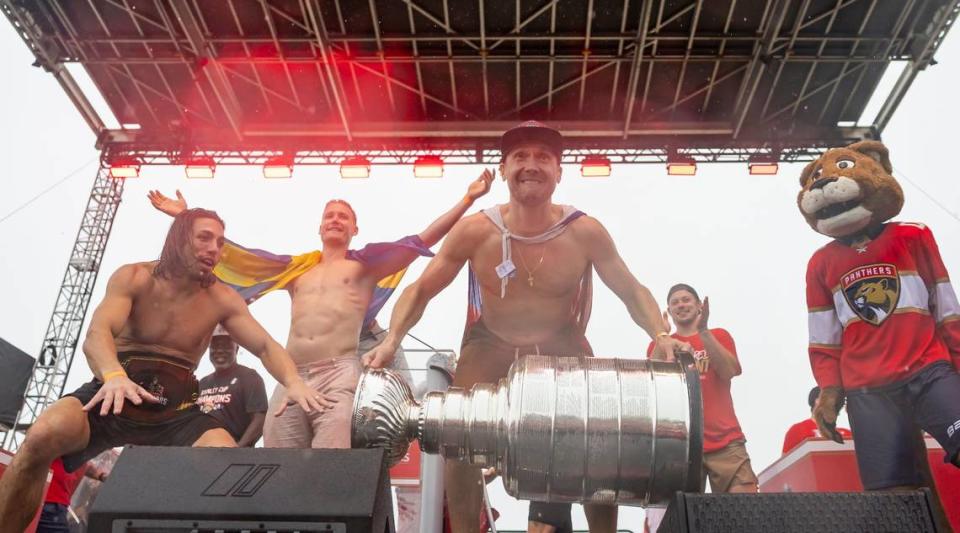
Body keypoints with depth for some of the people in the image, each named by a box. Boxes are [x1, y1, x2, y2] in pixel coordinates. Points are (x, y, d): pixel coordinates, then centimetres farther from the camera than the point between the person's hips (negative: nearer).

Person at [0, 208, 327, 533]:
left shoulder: (222, 299, 3)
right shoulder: (133, 278, -4)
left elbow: (265, 345, -4)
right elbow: (96, 335, -20)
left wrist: (292, 381, -27)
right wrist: (114, 376, -44)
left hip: (175, 410, 1)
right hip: (113, 398, -1)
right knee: (44, 435, -30)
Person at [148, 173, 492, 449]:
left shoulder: (365, 265, 15)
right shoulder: (296, 268, 25)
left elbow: (424, 239, 9)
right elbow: (234, 254, 31)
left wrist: (467, 199, 5)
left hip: (339, 376, -4)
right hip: (292, 379, 5)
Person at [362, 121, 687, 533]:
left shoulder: (586, 232, -19)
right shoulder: (474, 230, -20)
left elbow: (632, 291, -8)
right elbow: (421, 289, -11)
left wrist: (660, 335, -26)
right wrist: (392, 339, -26)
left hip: (563, 349, 1)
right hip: (489, 347, 0)